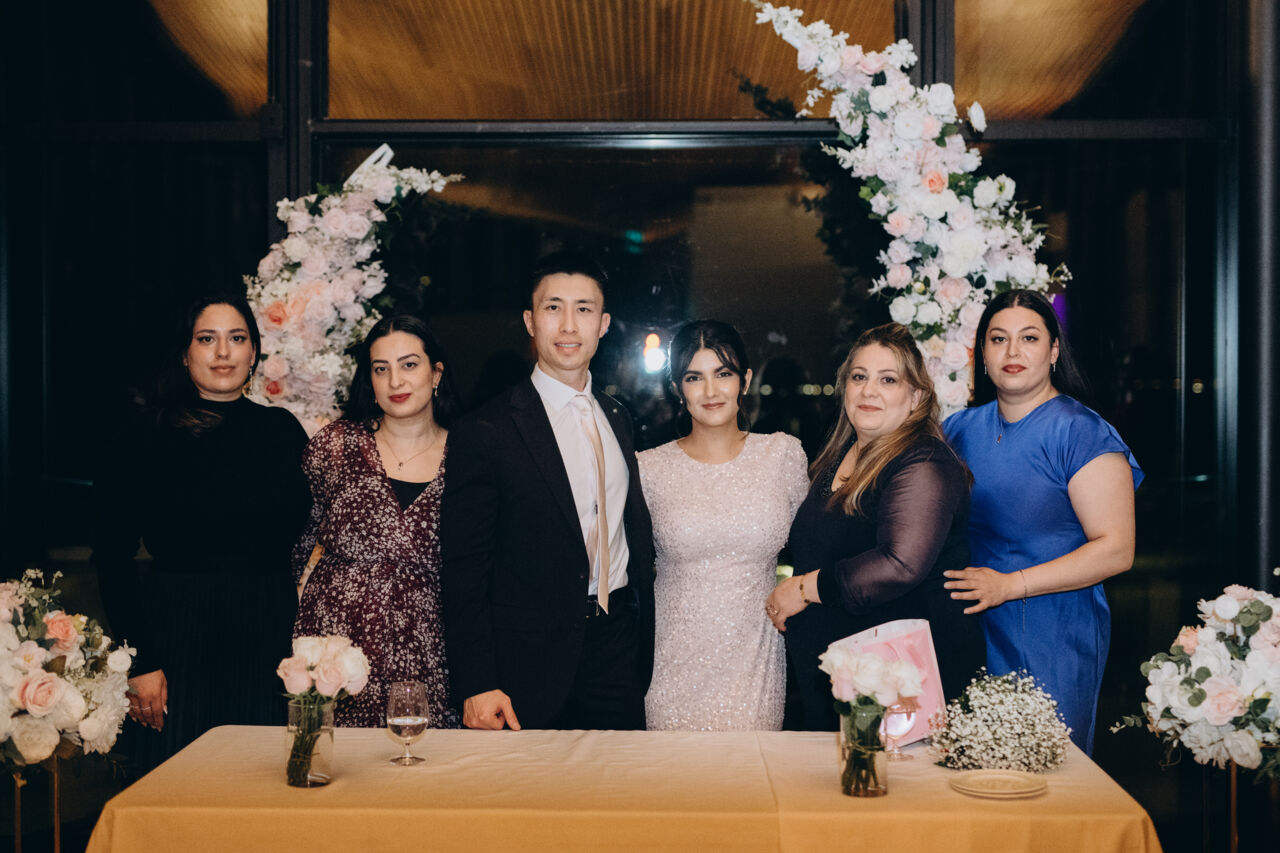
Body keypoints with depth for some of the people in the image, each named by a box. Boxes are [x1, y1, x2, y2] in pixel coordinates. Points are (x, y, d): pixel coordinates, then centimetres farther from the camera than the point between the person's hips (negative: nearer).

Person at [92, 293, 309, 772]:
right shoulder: (147, 436, -2)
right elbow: (112, 557, -3)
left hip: (270, 639, 3)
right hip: (178, 637, -3)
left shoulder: (283, 431, 8)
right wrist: (139, 663, -9)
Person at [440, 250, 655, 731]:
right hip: (531, 670, -5)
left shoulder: (617, 420, 11)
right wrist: (477, 685, -16)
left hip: (619, 653, 5)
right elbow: (464, 569, -10)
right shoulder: (484, 432, -9)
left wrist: (642, 647, 15)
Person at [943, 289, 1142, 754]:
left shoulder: (1080, 432, -7)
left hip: (1054, 648, -4)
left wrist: (1009, 585, -18)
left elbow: (1116, 550, -13)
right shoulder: (960, 429, 10)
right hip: (970, 636, 5)